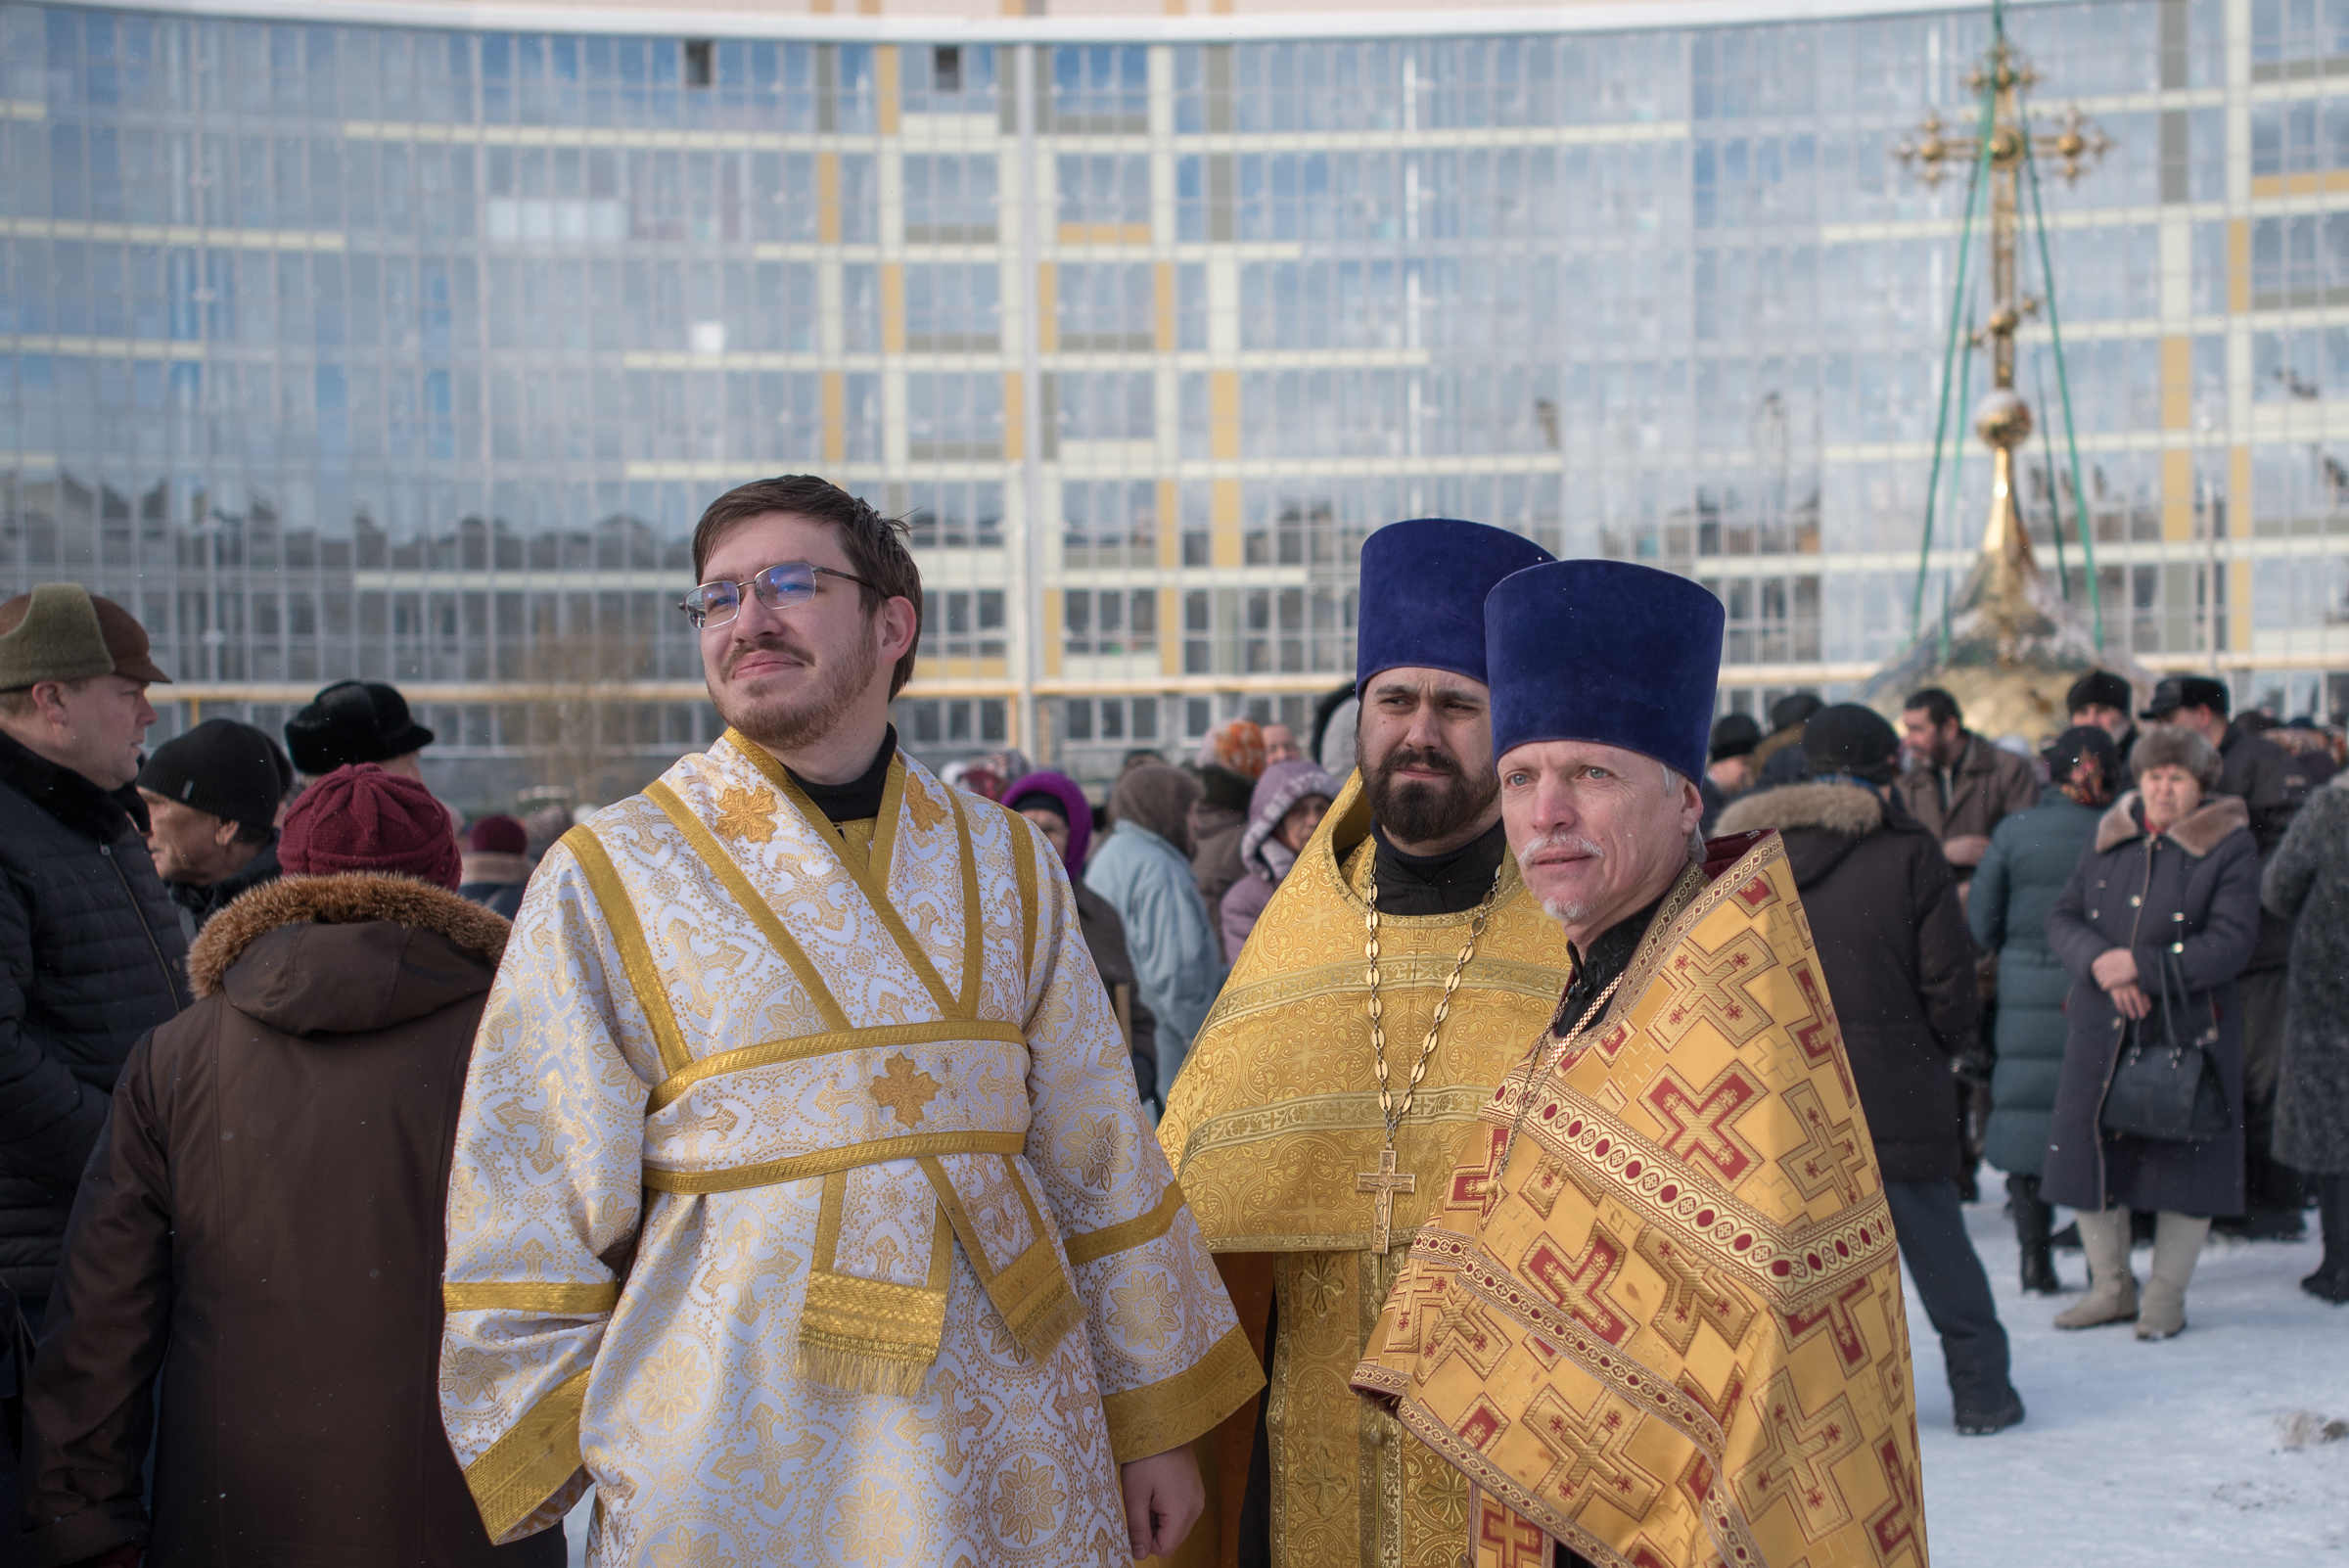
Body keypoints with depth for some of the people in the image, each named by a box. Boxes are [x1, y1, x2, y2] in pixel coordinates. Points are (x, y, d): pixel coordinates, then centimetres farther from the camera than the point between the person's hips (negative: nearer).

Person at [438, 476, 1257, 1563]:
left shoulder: (1004, 863, 7)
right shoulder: (606, 882, -3)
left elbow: (1099, 1160, 9)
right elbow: (528, 1219, -2)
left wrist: (1155, 1421, 9)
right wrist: (550, 1475, -4)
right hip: (736, 1474, -3)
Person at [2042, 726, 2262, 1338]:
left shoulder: (2230, 847, -5)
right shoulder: (2110, 837, 8)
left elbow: (2230, 944, -13)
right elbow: (2063, 916, 5)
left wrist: (2142, 966, -19)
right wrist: (2099, 963, -15)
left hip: (2188, 1028, -4)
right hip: (2102, 1028, 4)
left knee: (2185, 1159, 2)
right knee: (2089, 1147, 6)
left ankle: (2166, 1297, 17)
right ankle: (2111, 1287, 23)